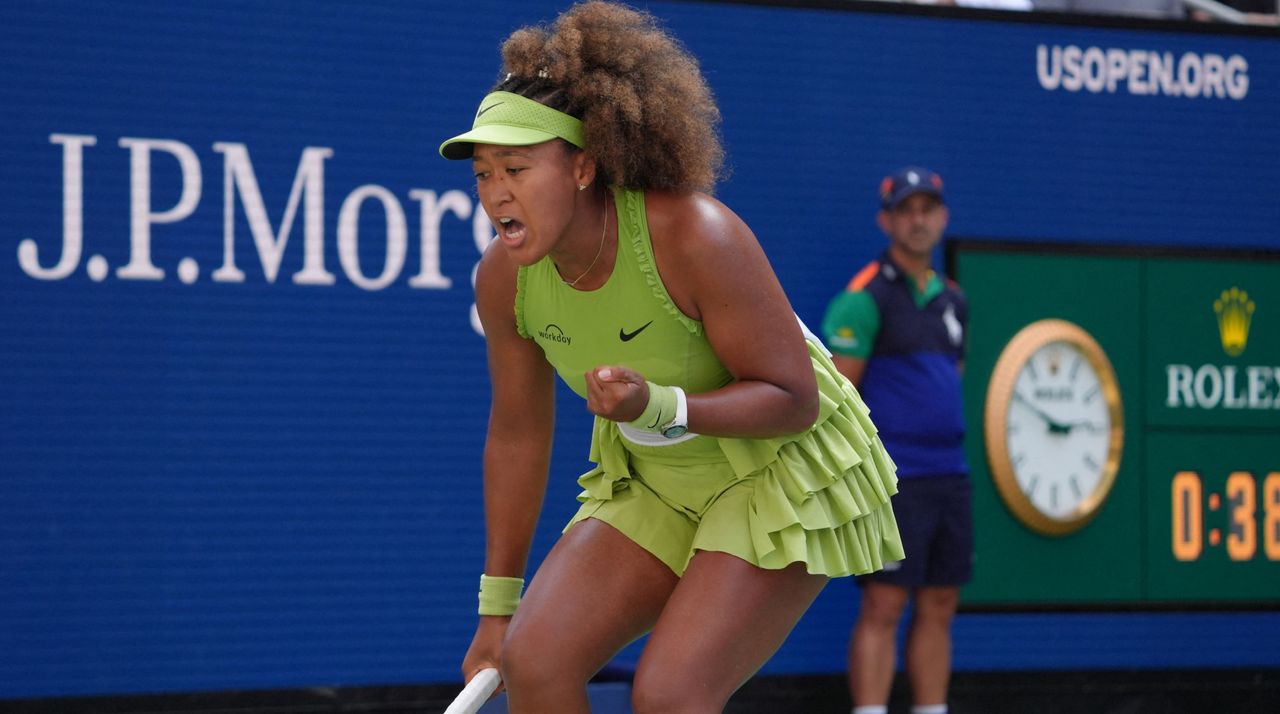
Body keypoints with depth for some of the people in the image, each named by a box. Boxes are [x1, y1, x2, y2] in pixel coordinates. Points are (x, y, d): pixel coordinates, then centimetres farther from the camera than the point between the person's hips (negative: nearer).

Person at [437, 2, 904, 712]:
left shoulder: (695, 236, -31)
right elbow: (518, 434, 3)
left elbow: (795, 399, -25)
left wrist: (661, 407, -43)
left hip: (784, 468, -6)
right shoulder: (503, 278, -13)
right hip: (656, 484, 6)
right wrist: (498, 606, 8)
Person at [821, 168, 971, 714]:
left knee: (938, 609, 8)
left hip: (950, 479, 7)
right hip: (893, 480, -7)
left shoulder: (952, 300, 16)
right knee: (883, 608, -9)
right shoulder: (865, 297, -6)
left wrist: (953, 460, 18)